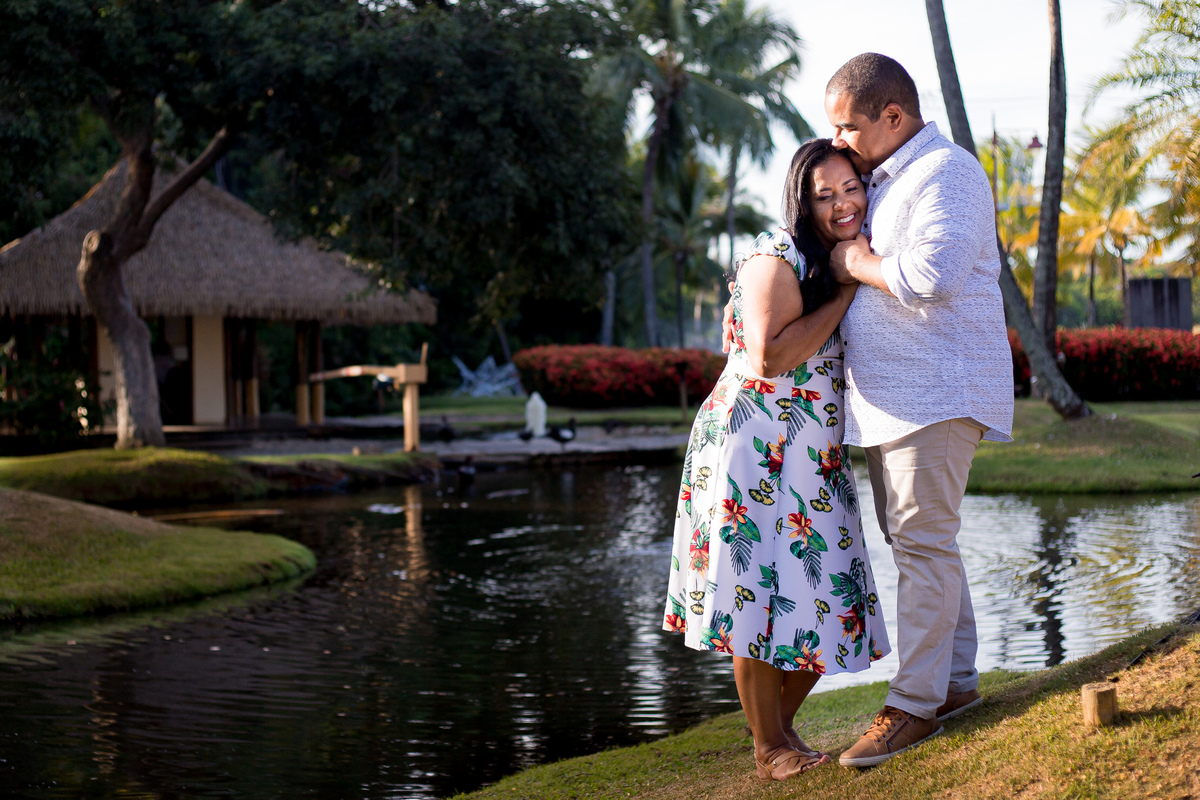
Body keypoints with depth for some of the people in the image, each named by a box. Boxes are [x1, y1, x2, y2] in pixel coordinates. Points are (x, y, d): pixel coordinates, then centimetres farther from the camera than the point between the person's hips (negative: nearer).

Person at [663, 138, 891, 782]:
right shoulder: (777, 258, -13)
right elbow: (769, 356, -23)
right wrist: (845, 295, -18)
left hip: (816, 458, 8)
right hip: (755, 445, -8)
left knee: (822, 594, 9)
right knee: (762, 590, -4)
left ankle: (778, 723, 28)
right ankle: (771, 751, 6)